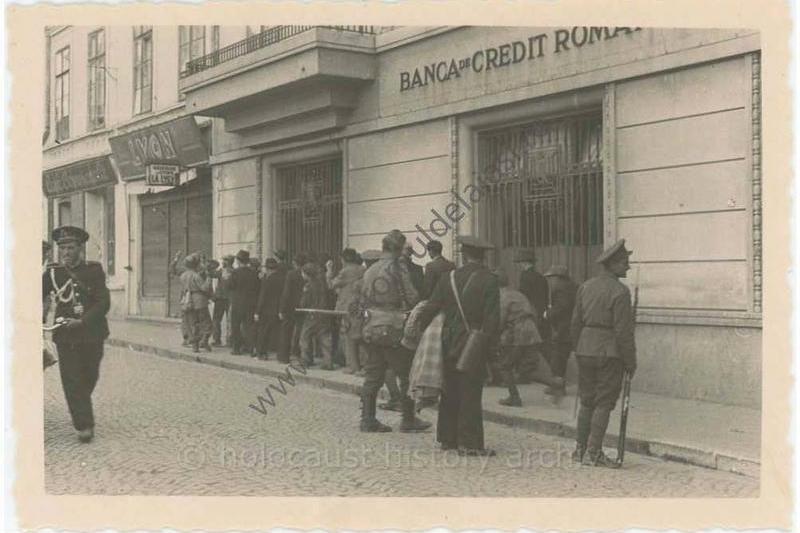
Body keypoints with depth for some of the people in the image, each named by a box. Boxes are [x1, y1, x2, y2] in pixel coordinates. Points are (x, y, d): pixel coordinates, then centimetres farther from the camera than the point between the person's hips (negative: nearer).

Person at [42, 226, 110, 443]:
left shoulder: (94, 270, -1)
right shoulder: (53, 273, 2)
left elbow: (104, 303, -8)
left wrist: (82, 321, -20)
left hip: (92, 334, 1)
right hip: (66, 336, -1)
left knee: (90, 377, 14)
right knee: (72, 380, -7)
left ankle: (81, 414, 39)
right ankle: (84, 425, -3)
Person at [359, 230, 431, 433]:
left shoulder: (369, 270, 9)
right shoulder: (398, 267, -11)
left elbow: (363, 300, 13)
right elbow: (412, 297, -15)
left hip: (371, 329, 7)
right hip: (394, 330, -7)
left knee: (373, 376, 10)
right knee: (407, 375, 5)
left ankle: (368, 419, 10)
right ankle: (408, 420, 10)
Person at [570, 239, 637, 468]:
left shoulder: (585, 286, 8)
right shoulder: (619, 291, -13)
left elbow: (575, 323, 11)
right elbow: (623, 331, -14)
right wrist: (630, 361, -6)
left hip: (585, 349, 7)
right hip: (609, 352, -6)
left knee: (587, 401, 14)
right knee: (604, 403, 1)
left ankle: (580, 449, 19)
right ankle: (593, 453, 2)